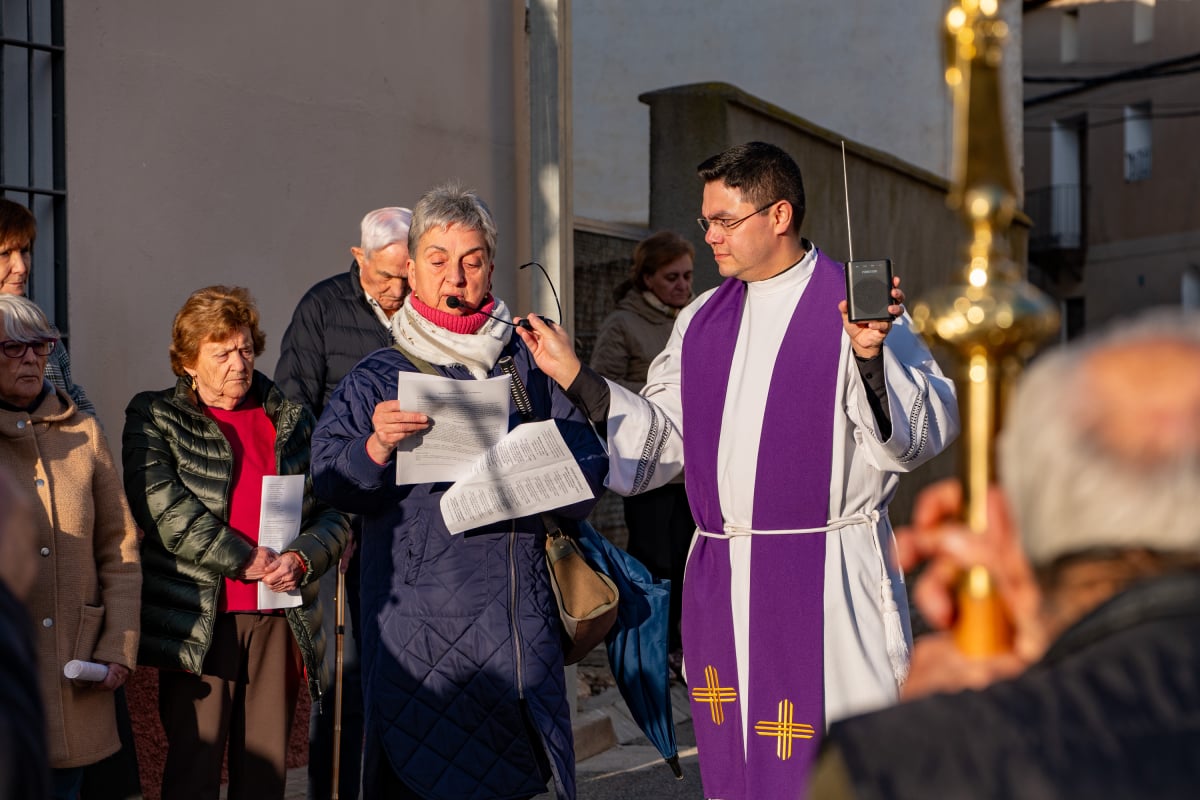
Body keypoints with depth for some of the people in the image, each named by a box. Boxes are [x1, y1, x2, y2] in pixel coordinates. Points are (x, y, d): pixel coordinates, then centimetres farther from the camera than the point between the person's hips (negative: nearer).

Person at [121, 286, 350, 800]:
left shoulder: (291, 419, 15)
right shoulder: (155, 418, 5)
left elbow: (334, 512, 11)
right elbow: (165, 511, -9)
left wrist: (301, 558, -9)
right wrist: (246, 560, -11)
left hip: (281, 617, 3)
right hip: (198, 618, -3)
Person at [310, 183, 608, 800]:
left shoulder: (528, 367, 12)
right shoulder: (376, 378, 8)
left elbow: (588, 469, 7)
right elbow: (330, 483, -3)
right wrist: (377, 447, -22)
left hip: (514, 615, 1)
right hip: (414, 620, -1)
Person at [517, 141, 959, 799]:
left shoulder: (857, 306, -5)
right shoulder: (700, 322, 14)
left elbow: (921, 435, -13)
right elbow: (661, 436, 15)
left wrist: (870, 355, -29)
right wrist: (574, 378, 7)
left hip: (824, 585, -6)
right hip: (720, 586, 6)